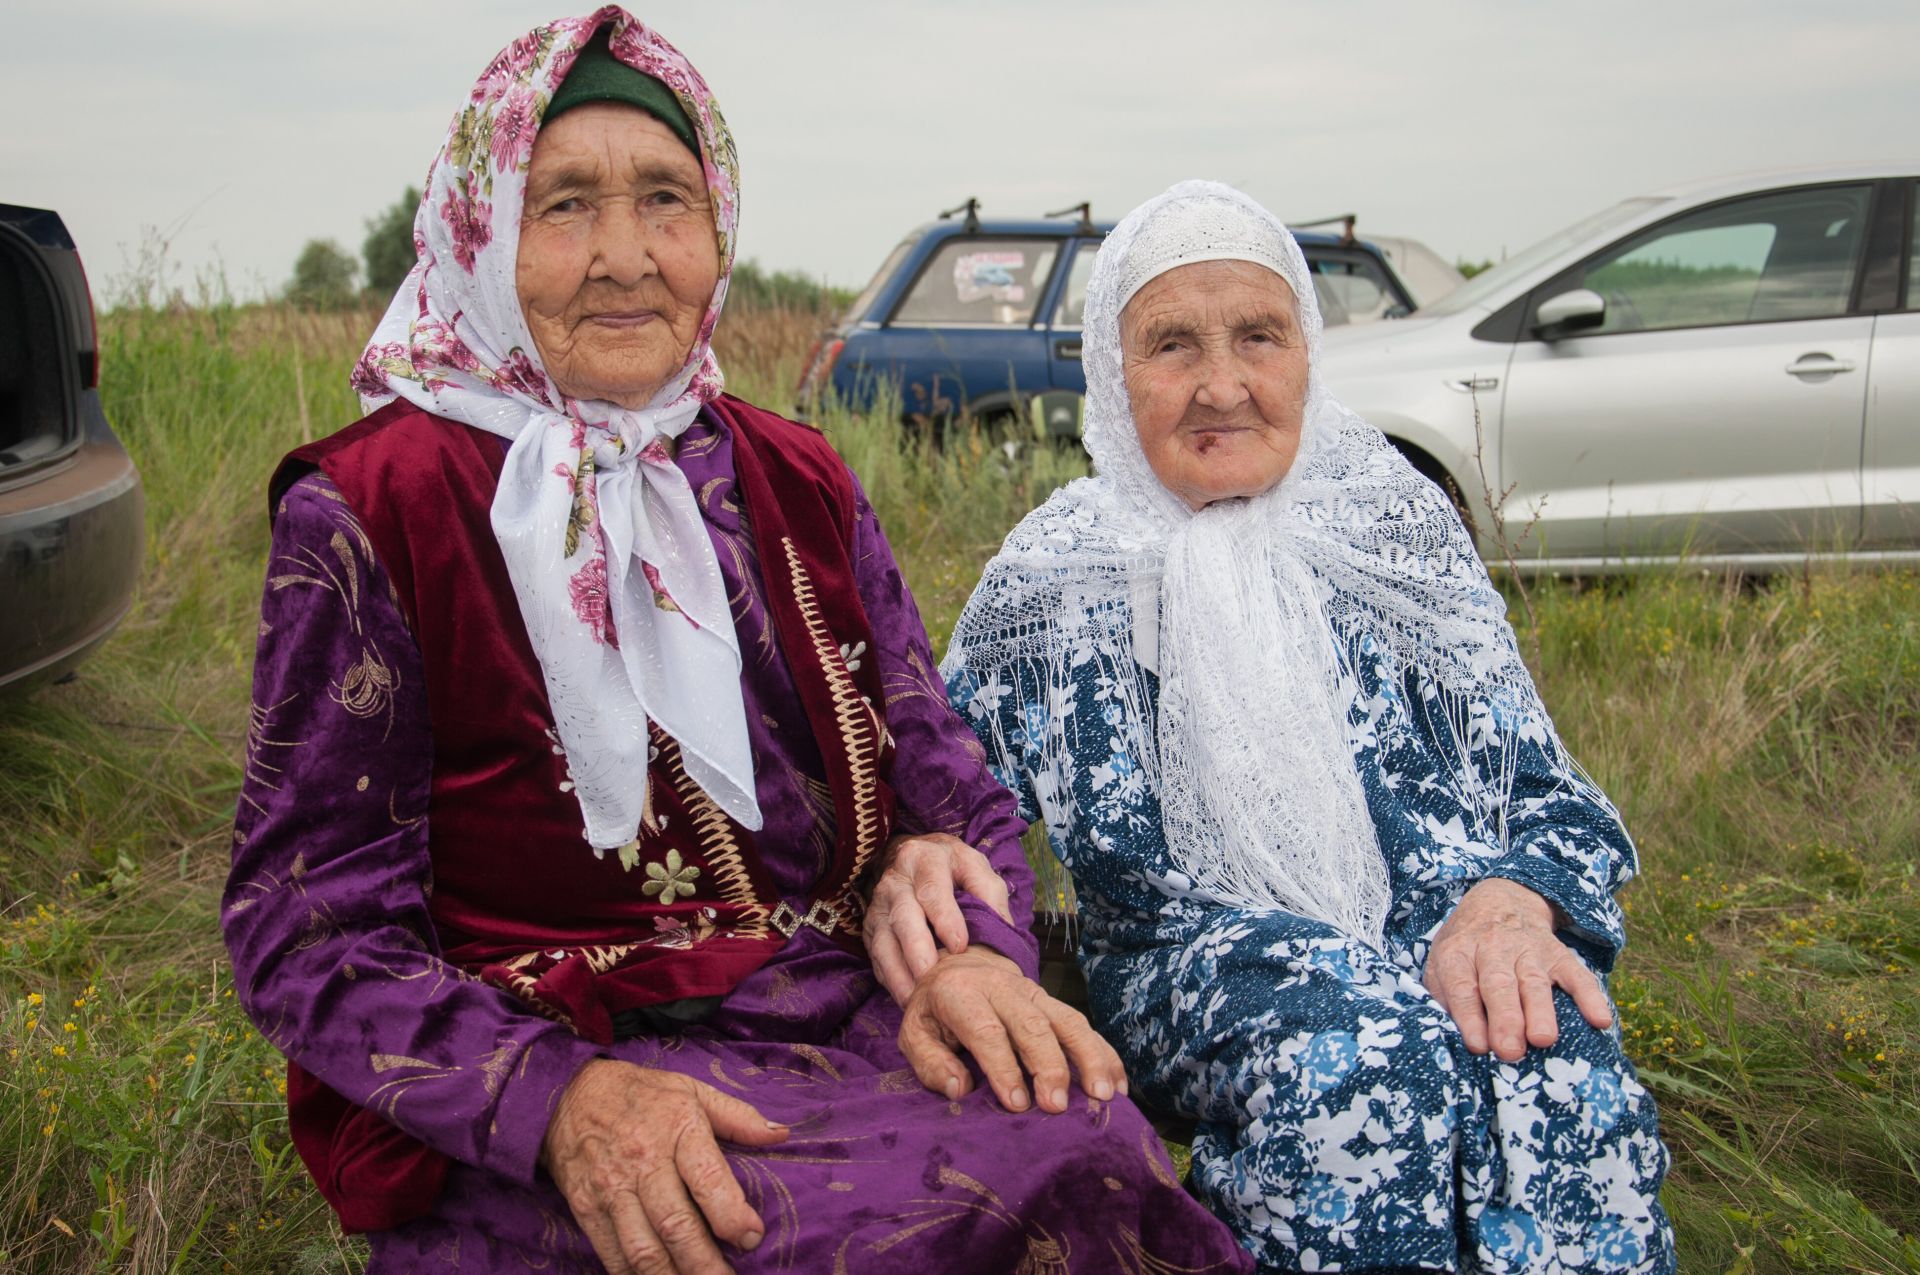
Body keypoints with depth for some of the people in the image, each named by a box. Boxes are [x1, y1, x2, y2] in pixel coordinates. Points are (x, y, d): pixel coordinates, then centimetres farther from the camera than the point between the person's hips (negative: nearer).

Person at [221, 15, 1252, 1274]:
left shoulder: (797, 487, 12)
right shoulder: (367, 513, -2)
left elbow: (951, 789, 12)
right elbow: (307, 929, -6)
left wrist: (978, 952, -11)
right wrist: (558, 1097, -23)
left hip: (839, 1023, 5)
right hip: (506, 1128, -4)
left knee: (1087, 1158, -26)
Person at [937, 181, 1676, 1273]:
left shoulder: (1394, 517, 9)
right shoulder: (1049, 584, 7)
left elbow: (1539, 787, 8)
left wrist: (1510, 900, -16)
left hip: (1436, 934, 1)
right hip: (1195, 964, -1)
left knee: (1556, 1071, -34)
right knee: (1361, 1061, -36)